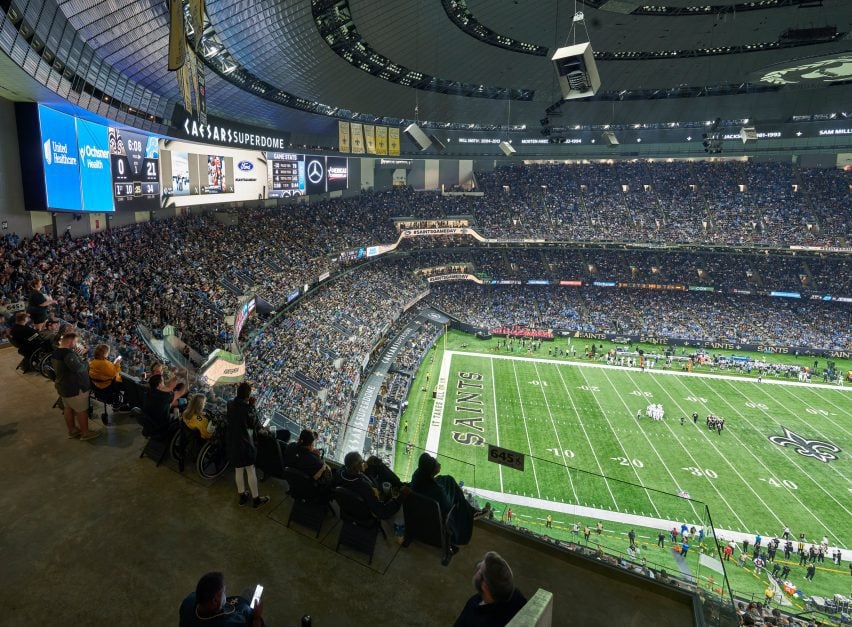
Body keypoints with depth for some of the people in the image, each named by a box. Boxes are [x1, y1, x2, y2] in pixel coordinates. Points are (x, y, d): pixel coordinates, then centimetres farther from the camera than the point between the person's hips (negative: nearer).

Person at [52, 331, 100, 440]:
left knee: (68, 408, 21)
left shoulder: (56, 352, 5)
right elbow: (78, 368, -36)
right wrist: (85, 362, -17)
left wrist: (78, 354, -4)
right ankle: (85, 433, 15)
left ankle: (72, 430, 34)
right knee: (82, 410, 4)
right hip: (75, 388, -10)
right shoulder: (68, 353, -29)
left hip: (62, 385, 10)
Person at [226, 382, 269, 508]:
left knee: (239, 470, 18)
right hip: (245, 443, -6)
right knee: (250, 470, 6)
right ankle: (256, 499, 16)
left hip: (233, 443, 6)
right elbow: (254, 423, -11)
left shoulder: (231, 405, -2)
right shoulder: (246, 408, -23)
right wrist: (252, 406, -9)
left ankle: (242, 496, 32)